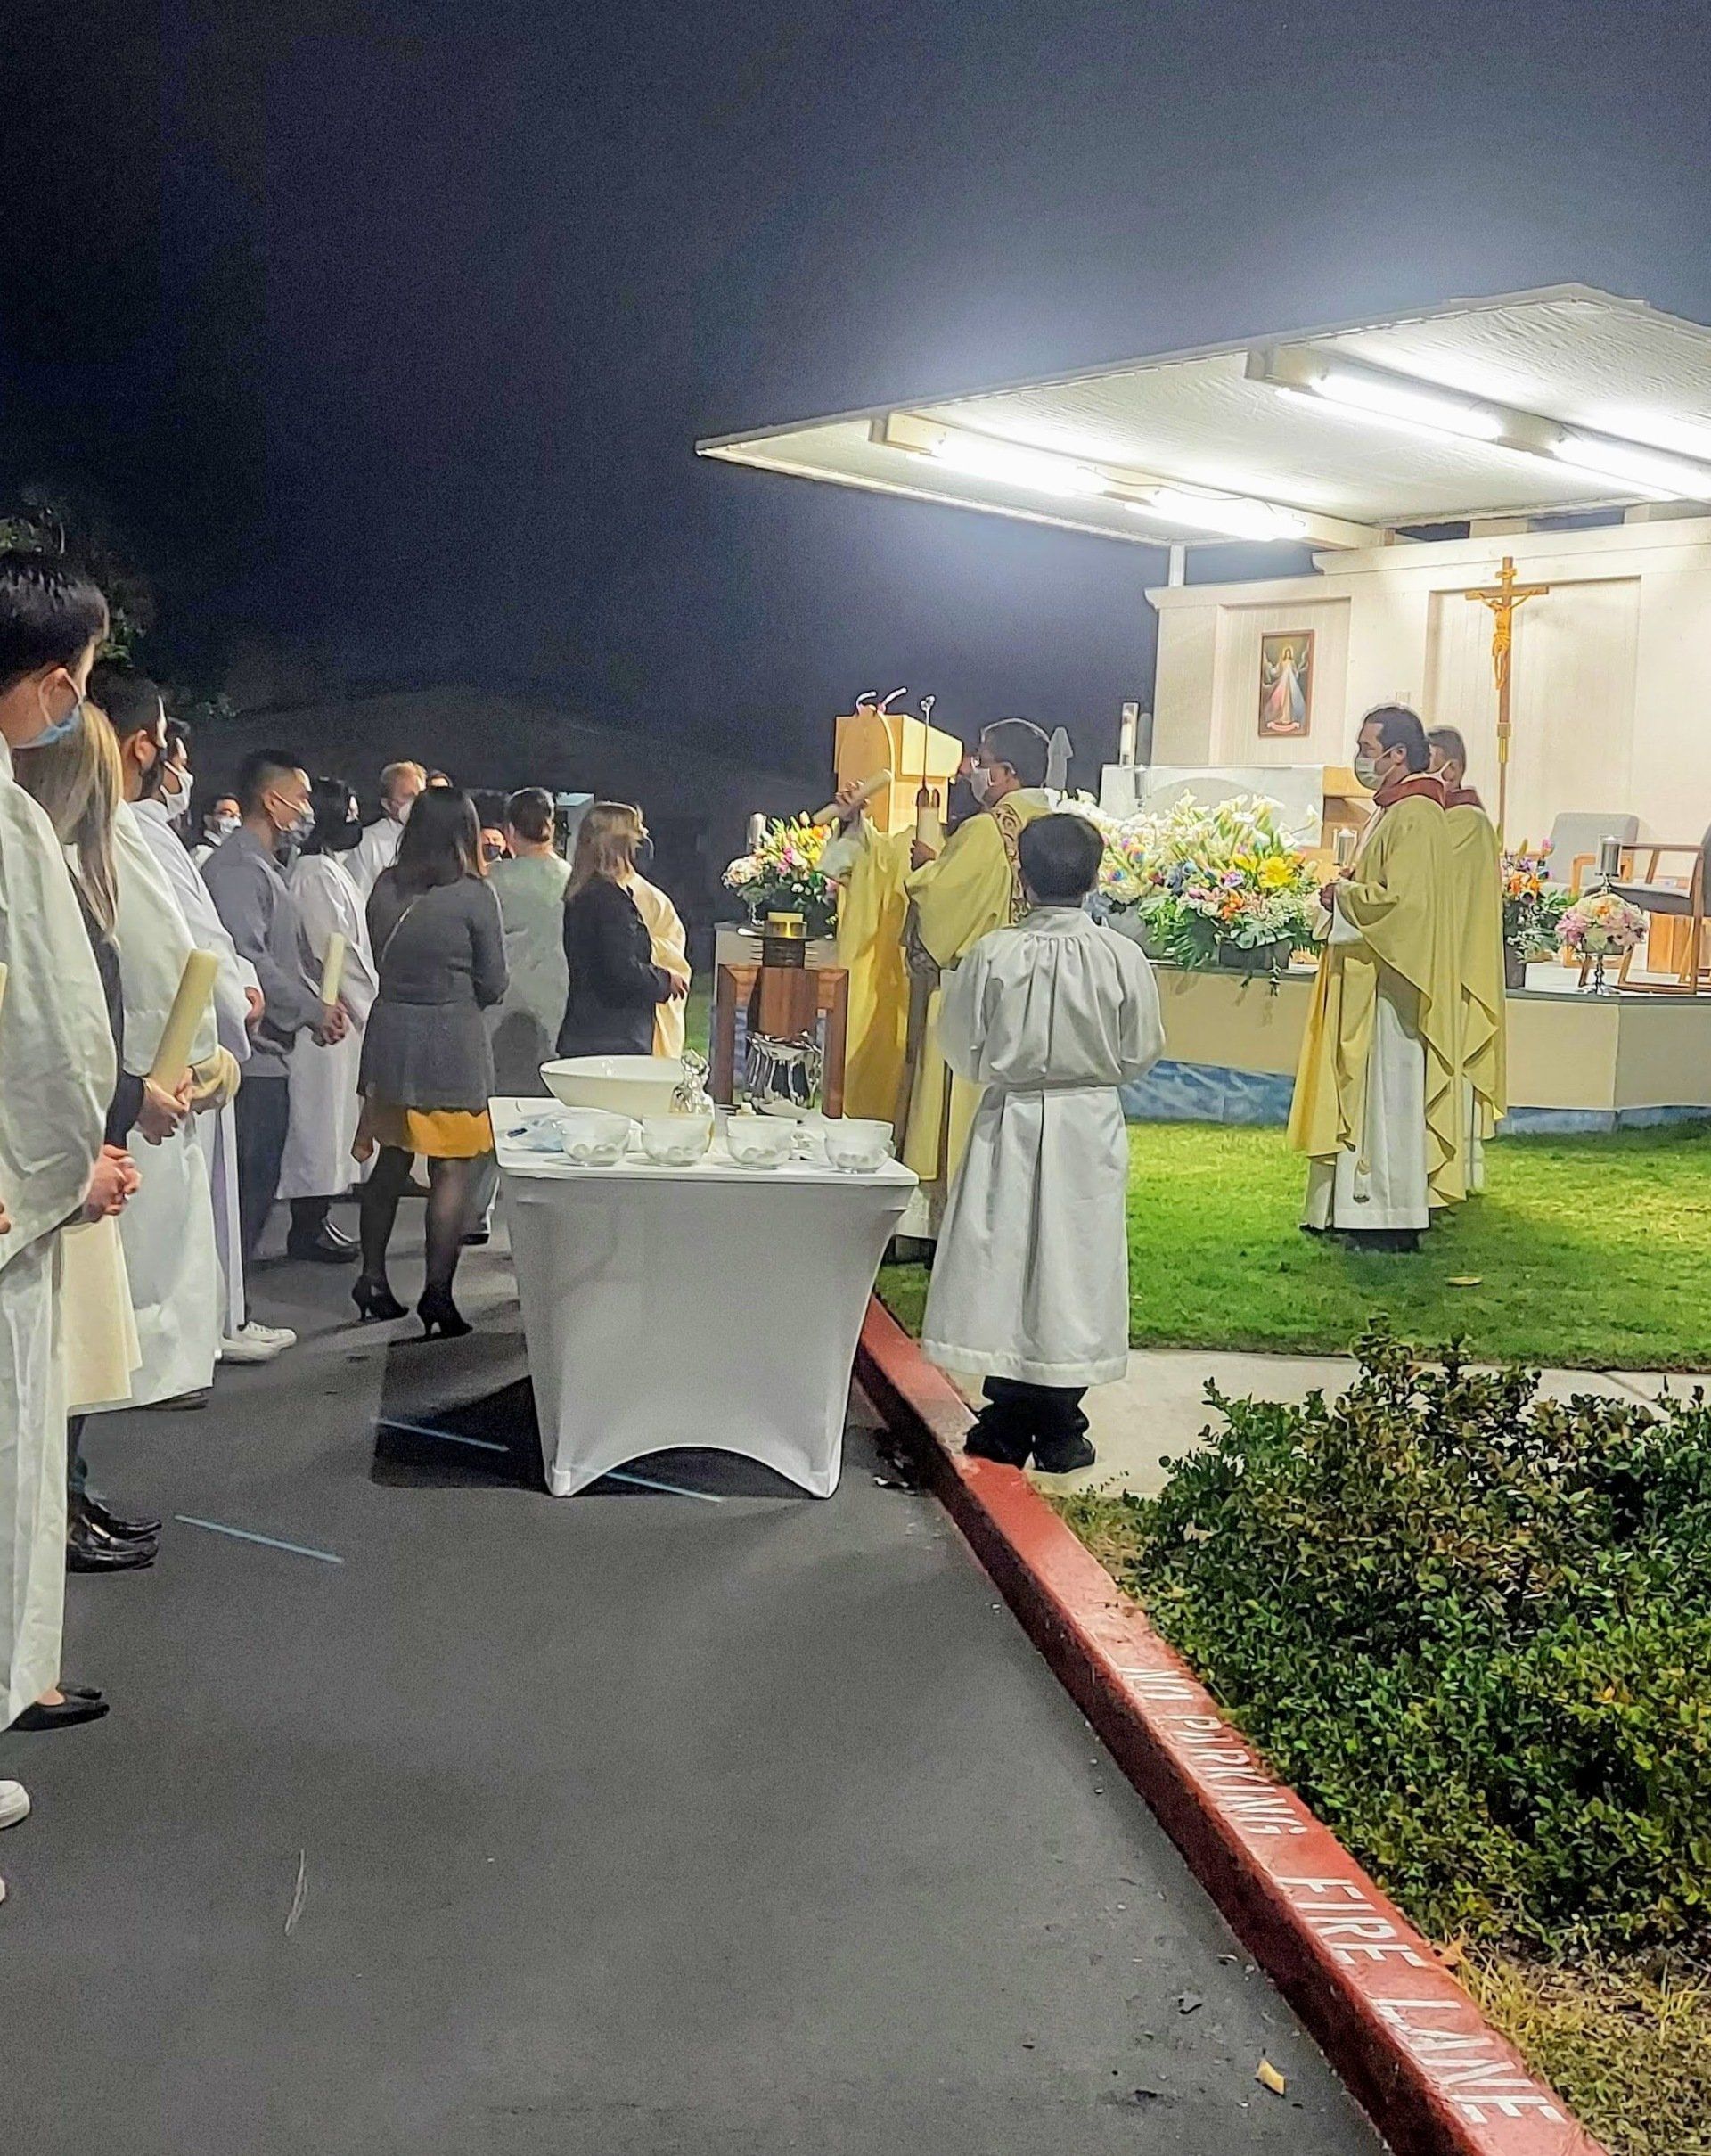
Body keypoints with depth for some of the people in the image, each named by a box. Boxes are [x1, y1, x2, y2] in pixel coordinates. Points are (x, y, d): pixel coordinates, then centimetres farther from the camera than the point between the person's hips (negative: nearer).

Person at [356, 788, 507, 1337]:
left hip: (389, 1029, 5)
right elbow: (493, 984, -4)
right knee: (452, 1172, 2)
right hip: (451, 1040, -5)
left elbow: (381, 958, 10)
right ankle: (437, 1294, 1)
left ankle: (373, 1279, 22)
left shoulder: (386, 887, 1)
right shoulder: (474, 895, -11)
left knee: (391, 1159, 17)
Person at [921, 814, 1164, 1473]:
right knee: (1075, 1267, 8)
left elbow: (960, 1047, -3)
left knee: (1002, 1264, 8)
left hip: (1009, 1123, 0)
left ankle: (1006, 1425, 14)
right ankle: (1060, 1432, 14)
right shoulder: (1122, 957, -10)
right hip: (1090, 1129, 1)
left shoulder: (994, 953, -11)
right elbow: (1142, 1051, 0)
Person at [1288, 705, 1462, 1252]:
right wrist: (1345, 892, 7)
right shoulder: (1393, 811, 16)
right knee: (1364, 1095, 12)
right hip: (1367, 982, 11)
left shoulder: (1414, 816, -16)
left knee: (1387, 1096, -5)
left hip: (1391, 984, -11)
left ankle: (1393, 1220, 1)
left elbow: (1402, 901, -25)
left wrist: (1343, 895, -12)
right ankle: (1359, 1208, 18)